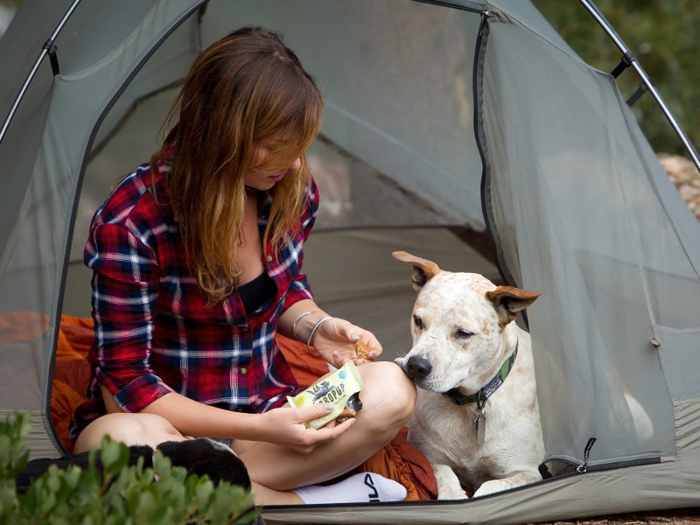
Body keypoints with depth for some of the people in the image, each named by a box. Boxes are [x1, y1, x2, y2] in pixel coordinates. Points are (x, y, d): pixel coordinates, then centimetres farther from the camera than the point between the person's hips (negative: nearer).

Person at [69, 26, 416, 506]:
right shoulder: (130, 223, -22)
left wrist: (315, 327, -9)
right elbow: (124, 383, -20)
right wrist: (259, 427, -27)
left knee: (391, 389, -22)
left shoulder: (293, 193, -5)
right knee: (121, 441, -41)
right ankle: (311, 502, -26)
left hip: (270, 414, 5)